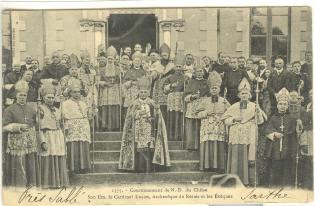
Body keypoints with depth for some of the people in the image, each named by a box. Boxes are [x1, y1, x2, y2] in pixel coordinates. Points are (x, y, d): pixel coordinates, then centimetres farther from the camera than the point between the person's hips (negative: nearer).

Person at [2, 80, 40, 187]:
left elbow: (35, 124, 22)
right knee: (18, 166, -5)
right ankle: (18, 187, 4)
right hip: (16, 144, -4)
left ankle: (31, 185, 13)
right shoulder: (10, 110, 0)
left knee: (31, 166, 5)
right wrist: (18, 126, -14)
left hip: (30, 144, 4)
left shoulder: (30, 110, 14)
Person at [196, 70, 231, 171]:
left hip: (220, 128, 0)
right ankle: (206, 166, -4)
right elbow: (198, 113, 10)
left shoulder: (223, 101, 13)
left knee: (220, 147, -5)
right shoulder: (205, 101, 13)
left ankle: (219, 166, -2)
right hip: (207, 128, 0)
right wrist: (206, 113, -6)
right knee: (207, 145, -8)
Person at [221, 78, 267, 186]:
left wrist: (259, 113, -16)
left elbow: (260, 121, 1)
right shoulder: (234, 107, 11)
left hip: (249, 137, -1)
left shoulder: (253, 106, 9)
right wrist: (233, 119, -6)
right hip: (236, 136, 1)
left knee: (248, 158, -6)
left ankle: (248, 180, 0)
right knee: (236, 158, -2)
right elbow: (225, 120, 10)